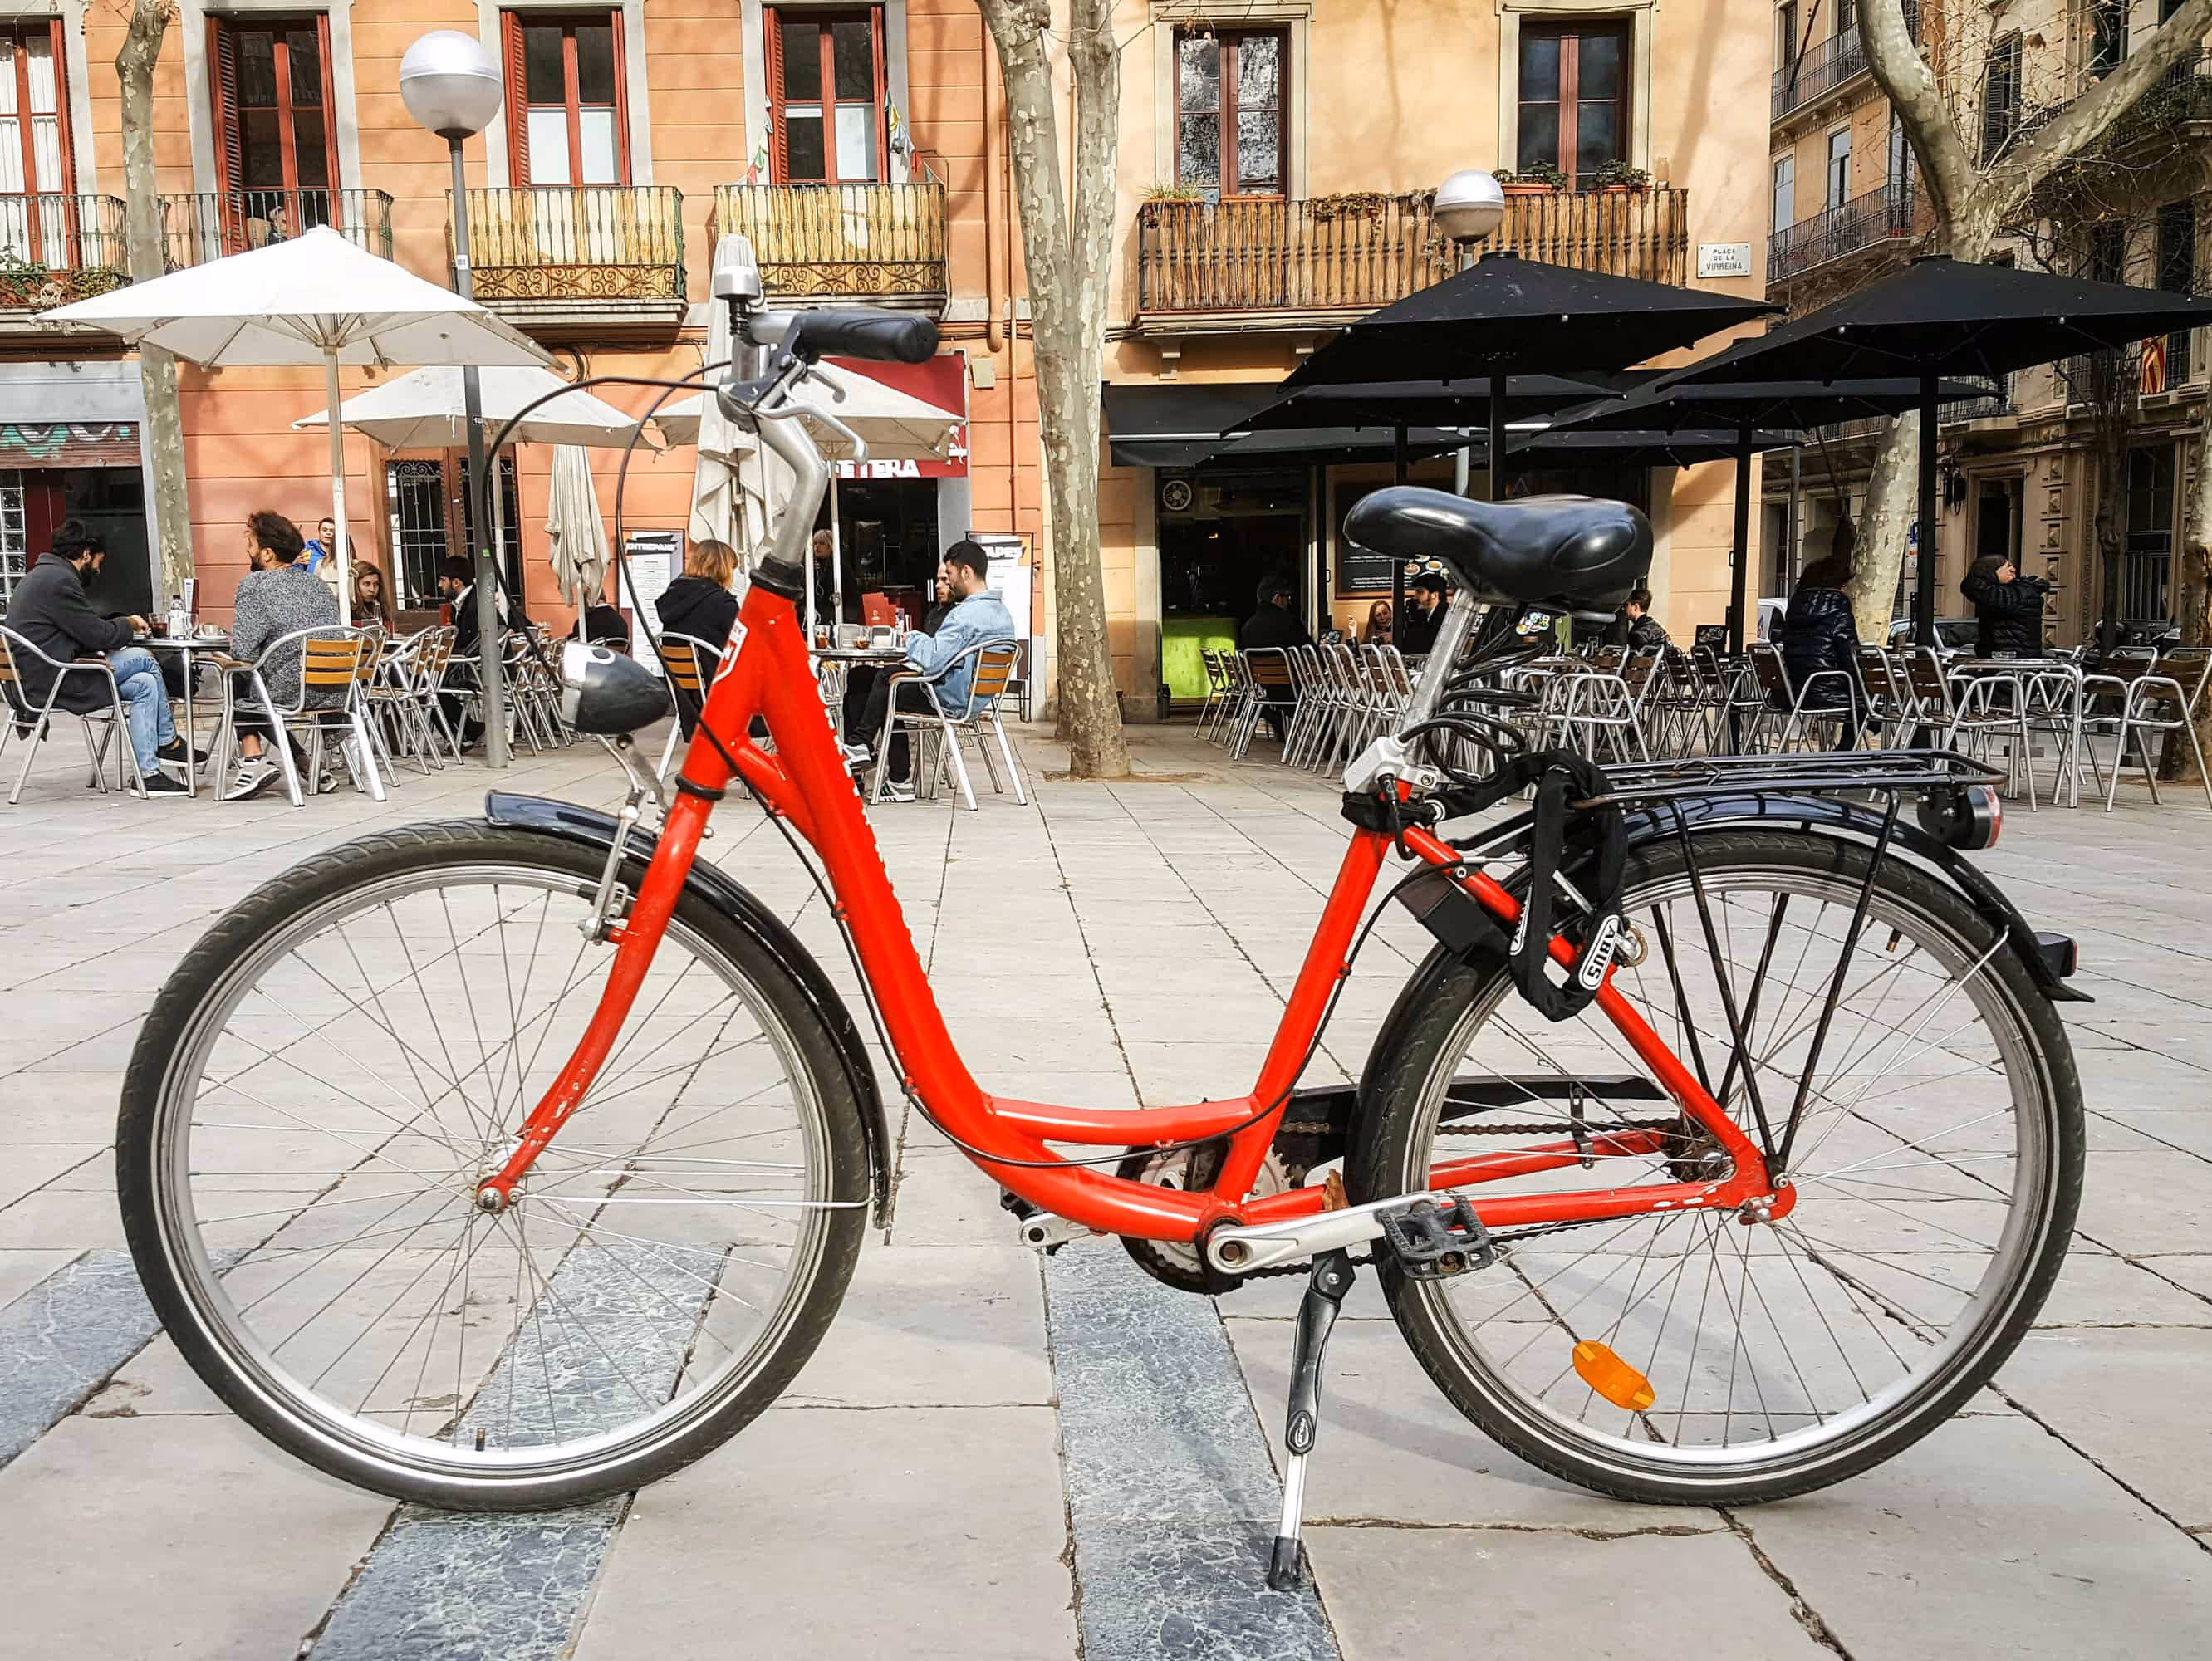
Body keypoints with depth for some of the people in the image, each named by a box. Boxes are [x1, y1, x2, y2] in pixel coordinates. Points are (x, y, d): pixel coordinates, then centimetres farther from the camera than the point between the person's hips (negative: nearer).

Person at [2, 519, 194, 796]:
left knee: (144, 684, 9)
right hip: (51, 683, -11)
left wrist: (123, 625, 10)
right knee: (143, 659, -8)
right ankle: (169, 743, 6)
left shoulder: (41, 575, 21)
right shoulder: (60, 580, -15)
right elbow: (97, 635, -14)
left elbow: (86, 629, 21)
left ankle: (148, 773, 6)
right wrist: (128, 625, 5)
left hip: (40, 677, 11)